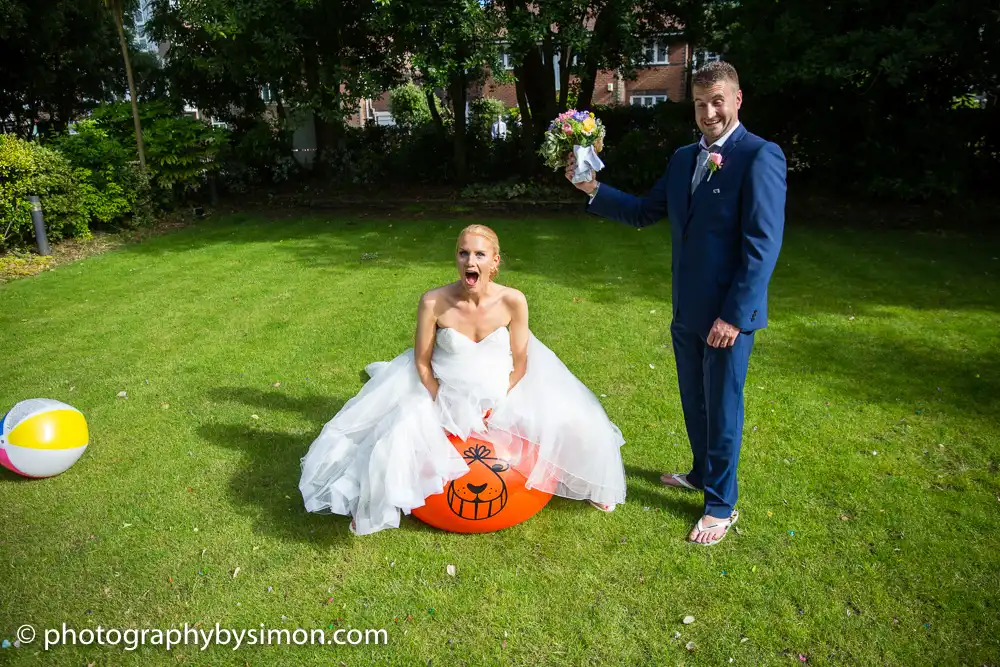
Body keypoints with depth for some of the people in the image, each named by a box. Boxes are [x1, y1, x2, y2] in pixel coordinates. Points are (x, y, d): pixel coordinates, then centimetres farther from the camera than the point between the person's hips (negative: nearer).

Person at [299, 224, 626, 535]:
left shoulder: (513, 301, -19)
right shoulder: (434, 302, -21)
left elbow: (519, 364, -7)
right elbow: (422, 363, -9)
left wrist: (496, 406, -10)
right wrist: (442, 408, -11)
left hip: (503, 395, 1)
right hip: (445, 394, -1)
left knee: (571, 423, -8)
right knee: (396, 438, -19)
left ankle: (587, 486, 26)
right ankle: (372, 506, 15)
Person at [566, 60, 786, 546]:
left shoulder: (760, 157, -14)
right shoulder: (683, 159, 10)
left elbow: (763, 244, -19)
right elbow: (644, 213, 13)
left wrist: (733, 315, -21)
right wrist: (594, 190, -1)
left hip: (728, 314, -7)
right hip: (687, 311, 7)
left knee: (722, 407, 6)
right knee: (694, 401, 22)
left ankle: (721, 505, 25)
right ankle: (701, 473, 45)